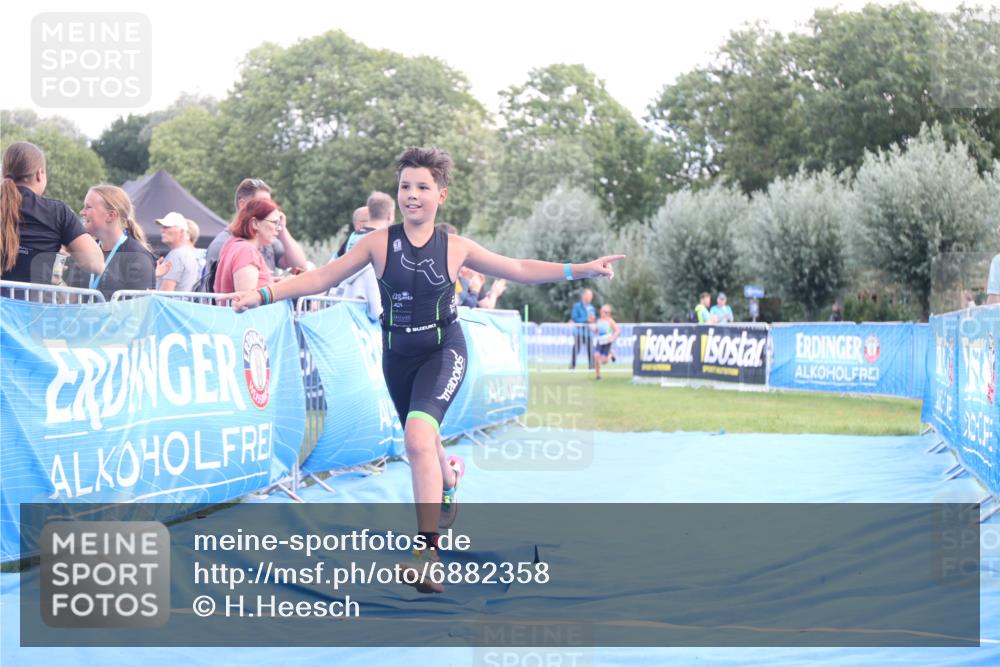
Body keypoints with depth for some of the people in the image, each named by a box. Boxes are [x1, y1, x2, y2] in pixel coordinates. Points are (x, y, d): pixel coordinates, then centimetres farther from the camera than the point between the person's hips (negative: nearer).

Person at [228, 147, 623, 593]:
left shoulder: (455, 248, -5)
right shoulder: (378, 243, -5)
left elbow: (519, 269, 4)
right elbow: (322, 278, -3)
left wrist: (583, 270, -2)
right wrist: (262, 294, -12)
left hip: (443, 352, -3)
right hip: (398, 355, 3)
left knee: (418, 437, -28)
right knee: (422, 443, 18)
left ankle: (428, 552, -28)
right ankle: (449, 480, 57)